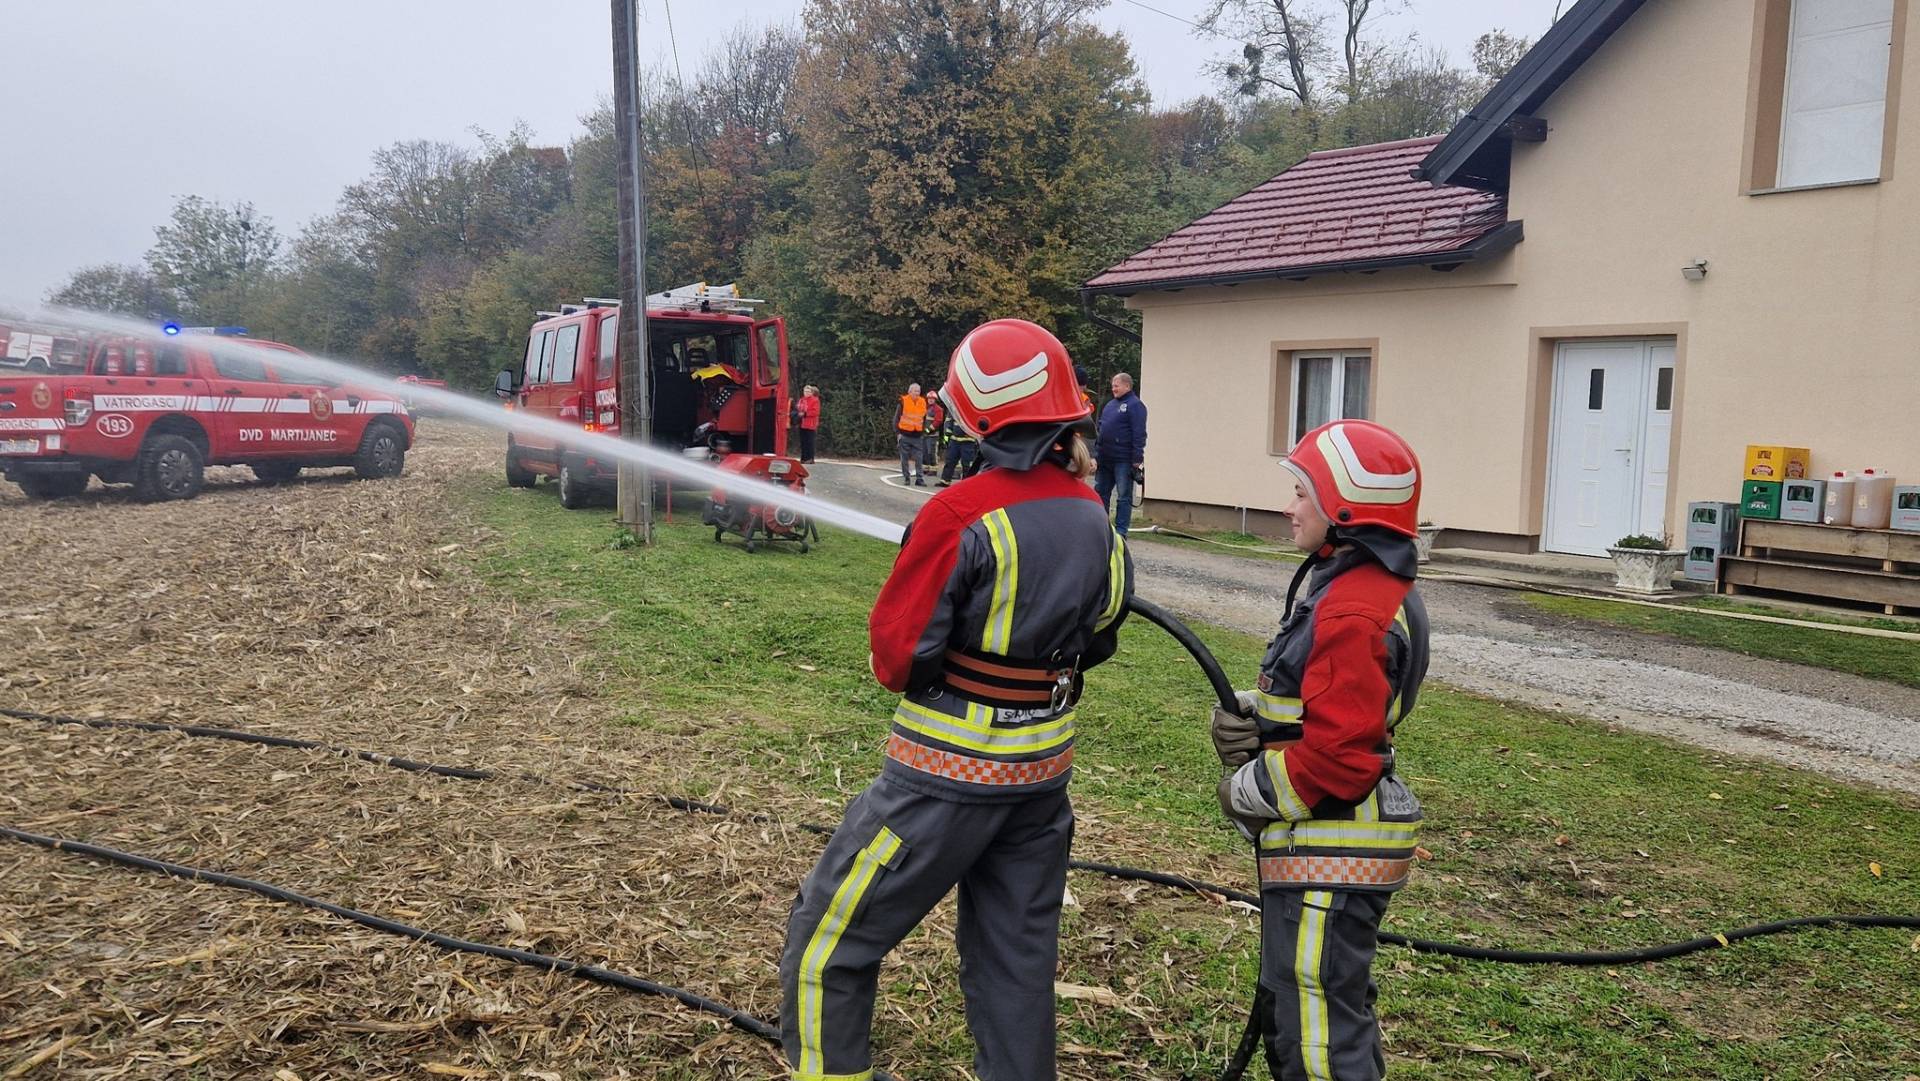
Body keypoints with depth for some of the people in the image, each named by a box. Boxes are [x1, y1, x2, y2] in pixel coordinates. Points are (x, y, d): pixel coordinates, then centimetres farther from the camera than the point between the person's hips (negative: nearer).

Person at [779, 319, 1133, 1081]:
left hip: (948, 771, -6)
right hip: (1044, 767, 7)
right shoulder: (1096, 523, 0)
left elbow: (896, 655, -16)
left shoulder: (961, 516, -21)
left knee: (828, 939, 10)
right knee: (1015, 959, 19)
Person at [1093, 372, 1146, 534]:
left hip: (1123, 460, -8)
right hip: (1105, 458, 8)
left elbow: (1139, 434, -15)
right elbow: (1101, 427, 21)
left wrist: (1137, 459, -20)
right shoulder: (1110, 404, 17)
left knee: (1124, 496, 0)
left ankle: (1120, 531, 3)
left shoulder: (1135, 405, -8)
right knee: (1100, 492, 12)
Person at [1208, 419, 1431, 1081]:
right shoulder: (1352, 585, 10)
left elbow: (1338, 759, -27)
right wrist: (1250, 713, 0)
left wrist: (1249, 793, -12)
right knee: (1294, 1007, 24)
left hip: (1330, 855, -11)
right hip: (1321, 846, 11)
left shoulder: (1352, 614, -24)